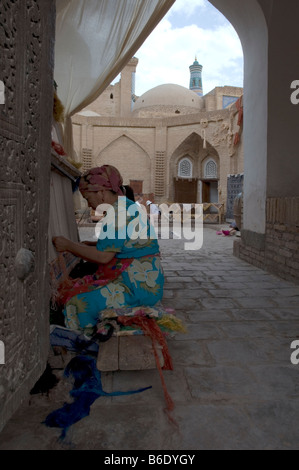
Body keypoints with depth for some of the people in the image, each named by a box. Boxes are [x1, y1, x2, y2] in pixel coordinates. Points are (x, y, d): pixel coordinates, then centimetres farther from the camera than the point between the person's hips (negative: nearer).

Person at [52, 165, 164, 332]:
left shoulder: (120, 211, -17)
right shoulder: (127, 207, 15)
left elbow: (103, 256, -20)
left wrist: (69, 245, -8)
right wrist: (90, 245, 15)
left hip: (138, 285, -11)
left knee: (79, 301, -19)